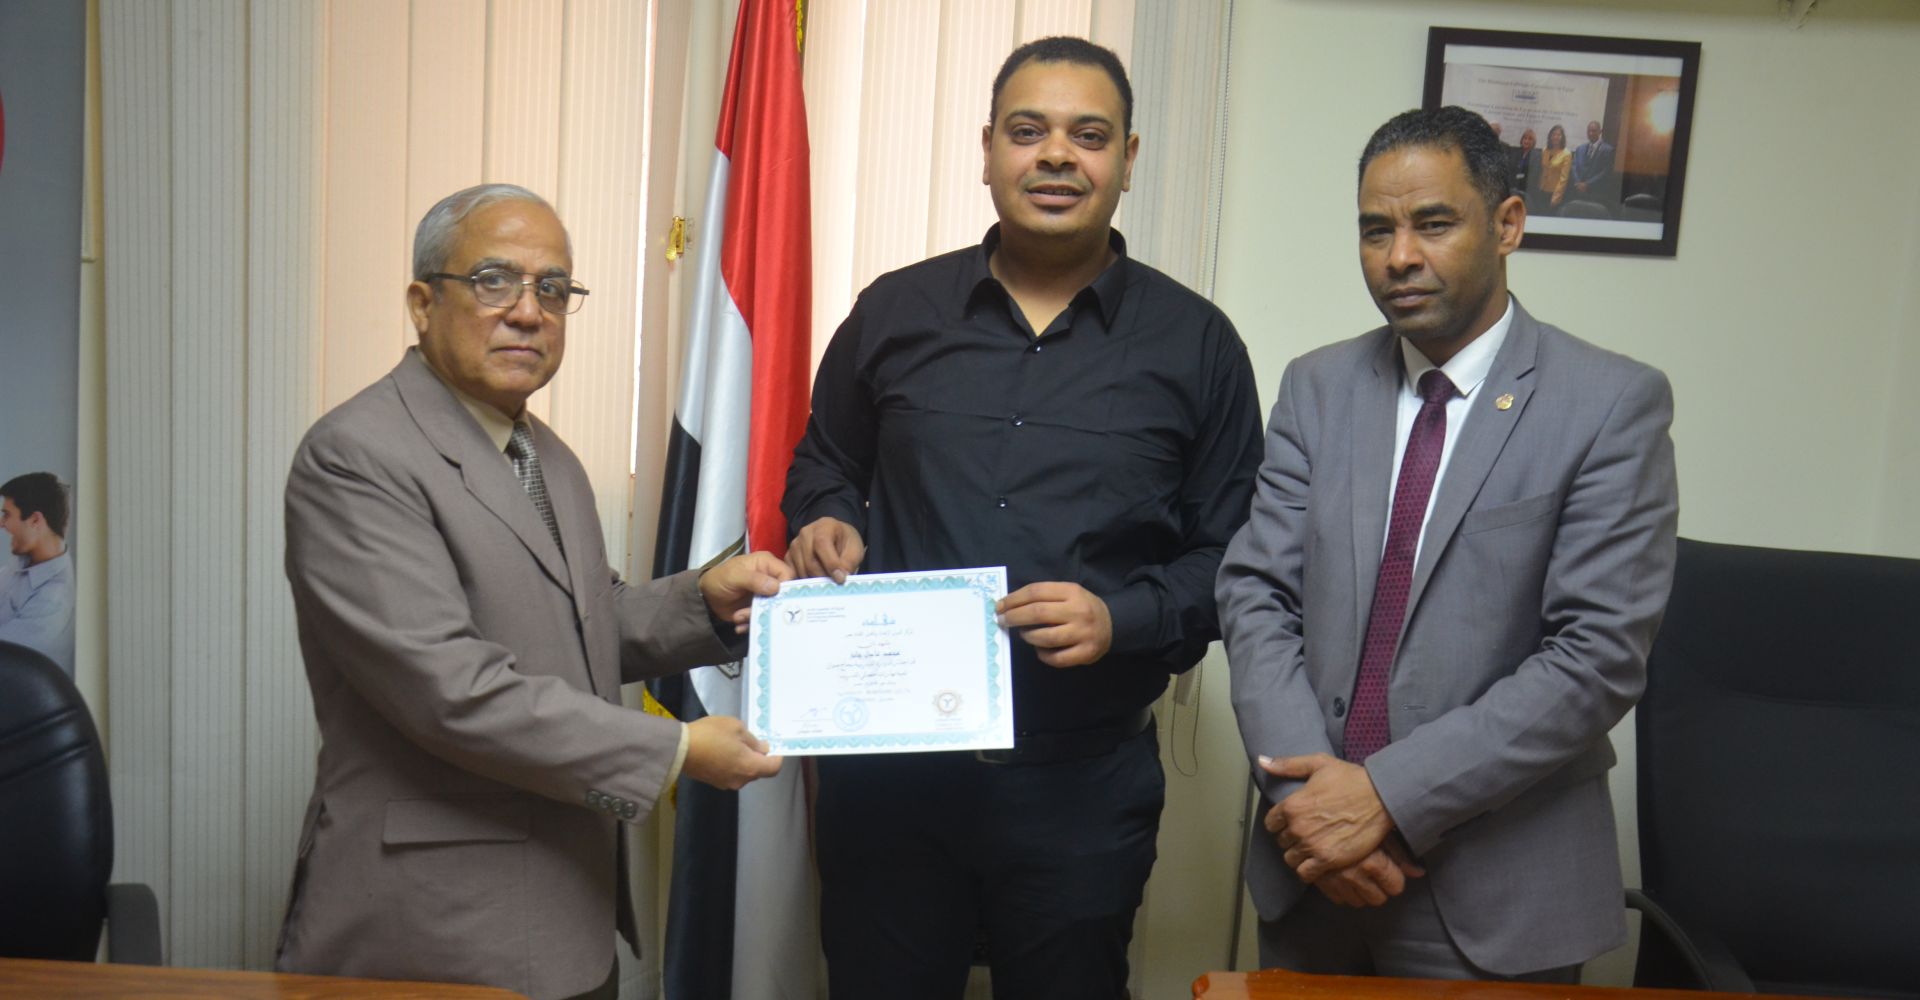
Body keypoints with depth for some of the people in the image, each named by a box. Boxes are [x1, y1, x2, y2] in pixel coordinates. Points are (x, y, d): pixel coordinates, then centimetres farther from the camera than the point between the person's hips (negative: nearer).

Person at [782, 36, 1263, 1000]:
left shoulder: (1196, 343, 0)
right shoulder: (893, 312, 4)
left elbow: (1229, 558, 1)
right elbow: (824, 466, 17)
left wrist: (1123, 619, -16)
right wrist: (827, 524, -5)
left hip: (1083, 783, -1)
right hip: (886, 764, 2)